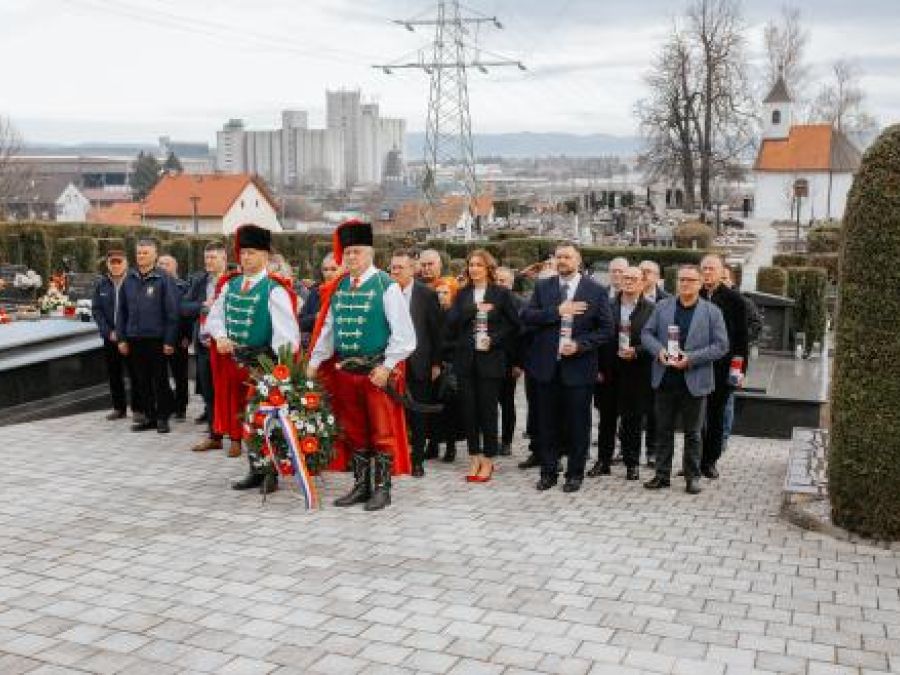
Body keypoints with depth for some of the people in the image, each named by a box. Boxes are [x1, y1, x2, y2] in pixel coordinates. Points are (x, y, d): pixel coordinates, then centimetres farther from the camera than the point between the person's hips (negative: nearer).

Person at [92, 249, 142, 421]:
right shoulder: (101, 284, 7)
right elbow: (96, 310, 6)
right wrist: (108, 332, -5)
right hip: (110, 337, 4)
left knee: (134, 373, -1)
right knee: (113, 373, 10)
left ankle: (137, 408, 7)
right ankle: (119, 407, 20)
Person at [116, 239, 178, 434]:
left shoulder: (163, 279, -5)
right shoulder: (129, 279, 9)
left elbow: (172, 312, -8)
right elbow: (122, 310, 12)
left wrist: (169, 341, -12)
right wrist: (121, 337, 7)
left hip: (157, 339, -5)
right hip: (135, 338, 5)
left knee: (160, 380, 3)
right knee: (142, 381, 10)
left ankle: (163, 417, 12)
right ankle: (149, 416, 20)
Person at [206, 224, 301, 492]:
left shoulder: (275, 289, -12)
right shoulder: (229, 285, 7)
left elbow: (285, 329, -19)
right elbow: (214, 317, 14)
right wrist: (220, 337, -7)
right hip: (234, 362, 6)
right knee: (243, 417, 14)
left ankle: (271, 473, 14)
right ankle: (255, 471, 26)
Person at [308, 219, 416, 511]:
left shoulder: (386, 286, -8)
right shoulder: (337, 288, 9)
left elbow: (403, 333, -11)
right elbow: (326, 329, 14)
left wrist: (387, 367, -16)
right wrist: (314, 362, 8)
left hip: (378, 372, -6)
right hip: (344, 371, 6)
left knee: (382, 432, 3)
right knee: (354, 431, 14)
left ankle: (382, 488, 12)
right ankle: (361, 485, 25)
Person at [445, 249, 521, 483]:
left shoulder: (501, 294, 1)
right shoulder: (462, 294, 10)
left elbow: (514, 325, 2)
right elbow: (451, 320, -3)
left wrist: (494, 340, -10)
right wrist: (474, 309, -14)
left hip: (490, 359, -3)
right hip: (466, 359, 3)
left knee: (488, 409, 0)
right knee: (469, 409, 5)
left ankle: (488, 460, 10)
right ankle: (474, 458, 15)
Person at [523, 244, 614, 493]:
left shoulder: (597, 291, 0)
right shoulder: (542, 287, 7)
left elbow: (606, 329, -2)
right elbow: (527, 316, -4)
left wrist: (579, 345, -14)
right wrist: (557, 311, -16)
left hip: (579, 367, -2)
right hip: (546, 366, 2)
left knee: (578, 424, 5)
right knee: (547, 423, 9)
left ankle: (575, 474, 18)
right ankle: (548, 472, 21)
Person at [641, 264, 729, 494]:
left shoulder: (712, 312, -1)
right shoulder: (662, 307, 6)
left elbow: (721, 345, -5)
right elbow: (646, 333, 8)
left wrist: (691, 358, -15)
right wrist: (659, 350, -12)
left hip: (694, 381, -2)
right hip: (665, 379, 2)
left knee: (692, 432, 7)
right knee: (663, 430, 9)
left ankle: (692, 477, 18)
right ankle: (662, 475, 18)